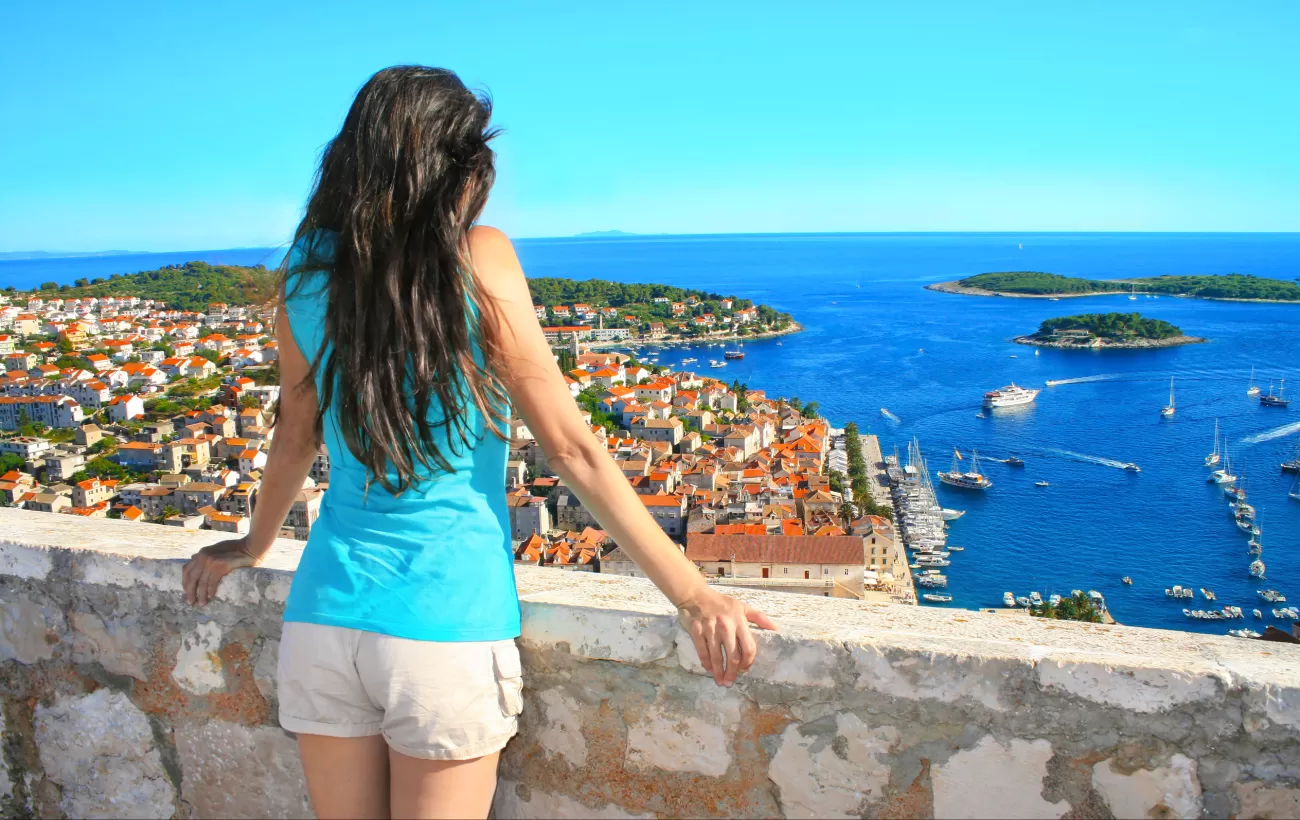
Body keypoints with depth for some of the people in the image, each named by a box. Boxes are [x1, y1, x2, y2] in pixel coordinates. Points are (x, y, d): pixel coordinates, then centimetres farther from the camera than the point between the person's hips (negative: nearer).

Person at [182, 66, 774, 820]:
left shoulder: (306, 273, 1)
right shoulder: (480, 261, -10)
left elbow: (297, 437, 13)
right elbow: (571, 448, -11)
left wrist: (254, 546, 32)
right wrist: (693, 594, -5)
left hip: (325, 616, 4)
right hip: (449, 629, -4)